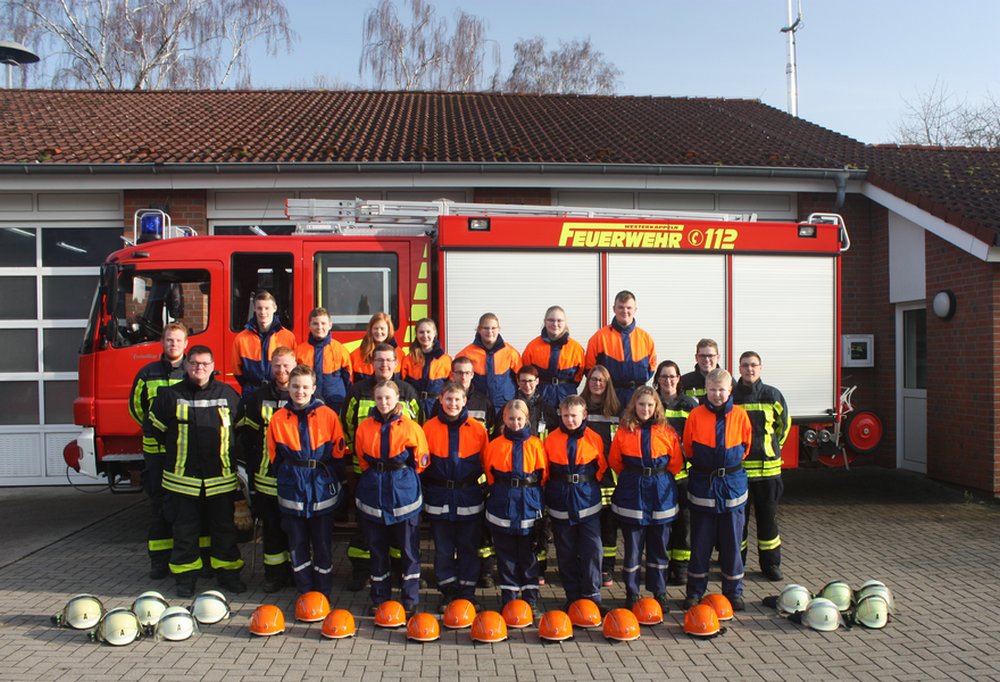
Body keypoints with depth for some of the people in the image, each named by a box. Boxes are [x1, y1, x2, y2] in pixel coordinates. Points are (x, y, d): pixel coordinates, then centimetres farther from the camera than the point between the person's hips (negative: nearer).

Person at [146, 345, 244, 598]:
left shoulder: (228, 394, 3)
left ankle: (228, 573, 20)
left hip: (221, 477, 1)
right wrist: (175, 450, 11)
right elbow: (154, 427, 10)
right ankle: (185, 576, 18)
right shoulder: (171, 395, -1)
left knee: (224, 529, 9)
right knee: (185, 530, 7)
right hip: (183, 478, -1)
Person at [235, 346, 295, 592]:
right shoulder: (258, 399, 5)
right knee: (272, 528, 9)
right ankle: (275, 572, 20)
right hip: (267, 478, 2)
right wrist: (247, 469, 4)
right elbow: (244, 436, 9)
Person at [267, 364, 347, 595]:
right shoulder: (278, 419, 0)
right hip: (292, 489, 2)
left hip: (322, 488, -2)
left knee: (323, 542, 6)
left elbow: (338, 453, 1)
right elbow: (273, 456, 9)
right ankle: (304, 593, 22)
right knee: (297, 543, 9)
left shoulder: (328, 415, -5)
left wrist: (336, 483, 3)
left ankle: (323, 593, 19)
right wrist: (284, 478, 7)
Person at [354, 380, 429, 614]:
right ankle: (379, 598, 23)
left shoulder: (410, 427, -6)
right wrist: (376, 475, 8)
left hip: (404, 492, -2)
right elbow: (361, 460, 14)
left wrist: (404, 476, 4)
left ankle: (410, 600, 14)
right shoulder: (364, 427, 3)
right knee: (376, 549, 11)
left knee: (409, 549, 3)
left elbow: (421, 461, 3)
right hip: (372, 492, 3)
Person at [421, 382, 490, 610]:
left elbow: (487, 463, 4)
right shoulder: (429, 427, -2)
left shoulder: (477, 429, -3)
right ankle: (448, 591, 23)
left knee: (468, 547, 8)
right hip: (439, 498, 1)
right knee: (442, 548, 9)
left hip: (469, 498, 0)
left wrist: (483, 489, 1)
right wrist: (423, 491, 0)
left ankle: (467, 593, 20)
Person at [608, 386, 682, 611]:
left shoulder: (666, 432, -1)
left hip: (661, 493, 1)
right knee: (632, 547, 5)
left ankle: (659, 593, 21)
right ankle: (631, 594, 16)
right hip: (631, 492, 0)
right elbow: (614, 461, 7)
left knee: (659, 547, 9)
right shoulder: (624, 432, -1)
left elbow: (676, 463, 6)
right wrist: (632, 476, 9)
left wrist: (659, 477, 7)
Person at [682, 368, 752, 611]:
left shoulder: (740, 415, -2)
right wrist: (702, 465, 8)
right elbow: (688, 448, 5)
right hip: (702, 484, -1)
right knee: (700, 543, 6)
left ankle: (734, 592, 20)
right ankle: (694, 592, 17)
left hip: (732, 484, 1)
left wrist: (730, 464, 12)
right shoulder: (696, 415, -4)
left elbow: (745, 446, 11)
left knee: (732, 543, 6)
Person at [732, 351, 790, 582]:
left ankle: (770, 563, 19)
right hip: (736, 468, -1)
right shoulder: (730, 396, -2)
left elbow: (784, 423, 16)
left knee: (768, 518, 8)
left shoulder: (772, 395, 1)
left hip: (767, 467, 1)